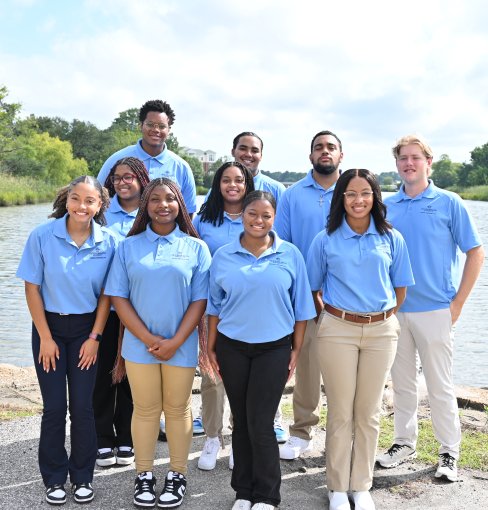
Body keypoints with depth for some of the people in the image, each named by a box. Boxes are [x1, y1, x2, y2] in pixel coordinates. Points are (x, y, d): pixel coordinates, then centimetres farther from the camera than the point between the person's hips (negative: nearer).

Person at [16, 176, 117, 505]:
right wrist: (45, 338, -7)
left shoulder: (108, 242, -8)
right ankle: (54, 478, 23)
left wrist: (95, 337, -5)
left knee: (83, 406, 5)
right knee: (54, 406, 4)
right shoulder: (43, 236, -11)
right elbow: (32, 287, -7)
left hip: (86, 329, 1)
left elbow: (106, 293, -1)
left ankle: (83, 477, 24)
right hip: (50, 327, -1)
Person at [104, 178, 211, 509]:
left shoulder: (196, 248, 0)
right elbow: (118, 297, -2)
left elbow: (200, 300, -3)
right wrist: (148, 338, -10)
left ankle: (177, 476, 24)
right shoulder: (129, 246, 2)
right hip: (139, 343, 1)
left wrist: (175, 341, -11)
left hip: (181, 345, 0)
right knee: (145, 409, 10)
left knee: (178, 409, 10)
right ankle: (144, 475, 25)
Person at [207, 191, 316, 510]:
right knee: (240, 421, 11)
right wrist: (211, 349, 4)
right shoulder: (223, 256, 1)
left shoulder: (290, 255, -2)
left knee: (260, 424, -2)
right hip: (231, 348, 2)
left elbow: (301, 307, 2)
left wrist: (296, 350, 0)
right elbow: (215, 306, 6)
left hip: (274, 349, -2)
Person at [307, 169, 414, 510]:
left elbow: (401, 288, 11)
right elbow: (312, 289, 8)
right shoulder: (325, 240, 1)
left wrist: (383, 316, 9)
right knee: (340, 412, 5)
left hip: (381, 331, 1)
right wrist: (328, 317, 6)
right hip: (337, 331, -1)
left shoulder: (392, 239, 4)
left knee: (369, 412, 9)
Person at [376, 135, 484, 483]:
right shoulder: (387, 206, 5)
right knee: (402, 381, 14)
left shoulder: (449, 203, -4)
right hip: (394, 310, 4)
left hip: (435, 310, -3)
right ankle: (405, 442, 29)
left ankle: (450, 452, 20)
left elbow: (476, 254, -2)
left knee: (440, 385, 4)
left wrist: (458, 303, -7)